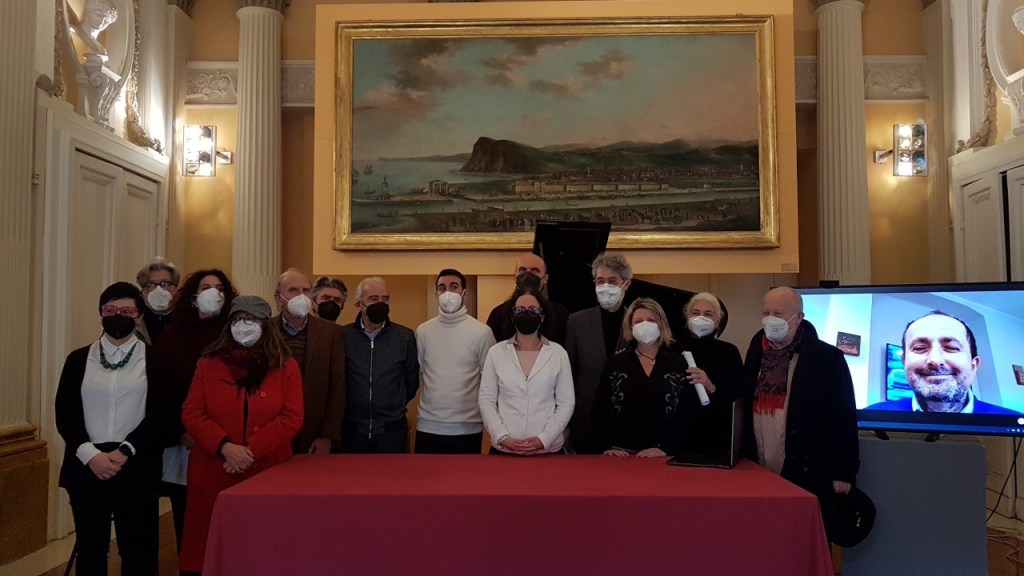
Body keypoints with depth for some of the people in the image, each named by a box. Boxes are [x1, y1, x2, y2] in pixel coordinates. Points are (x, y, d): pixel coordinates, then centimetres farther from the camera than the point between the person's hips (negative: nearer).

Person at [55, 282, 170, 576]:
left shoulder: (154, 360, 1)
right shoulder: (78, 359, 8)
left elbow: (160, 414, -5)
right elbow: (64, 413, 2)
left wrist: (125, 451, -15)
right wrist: (91, 455, -11)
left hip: (137, 466, -2)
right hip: (86, 465, 2)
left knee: (138, 549, 5)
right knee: (90, 548, 13)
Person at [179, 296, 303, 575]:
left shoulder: (286, 367, 3)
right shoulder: (208, 364, 7)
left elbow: (292, 418, -4)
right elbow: (192, 414, 0)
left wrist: (251, 450, -15)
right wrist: (225, 447, -15)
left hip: (267, 474, -1)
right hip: (214, 473, 1)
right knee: (213, 550, 6)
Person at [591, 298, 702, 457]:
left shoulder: (678, 364, 3)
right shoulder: (616, 363, 4)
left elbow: (688, 413, -1)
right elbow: (600, 409, 3)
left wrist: (666, 449, -11)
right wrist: (605, 446, -8)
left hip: (663, 455, 0)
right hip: (622, 452, 0)